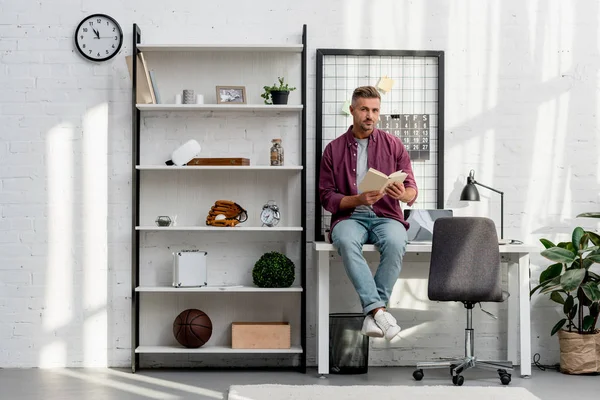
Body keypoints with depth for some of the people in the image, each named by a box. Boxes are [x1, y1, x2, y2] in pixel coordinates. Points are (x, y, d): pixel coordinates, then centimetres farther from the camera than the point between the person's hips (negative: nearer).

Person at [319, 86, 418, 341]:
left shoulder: (393, 145, 11)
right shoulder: (334, 149, 9)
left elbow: (412, 190, 7)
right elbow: (326, 197, 5)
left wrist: (404, 194, -19)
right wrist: (359, 200, -12)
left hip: (386, 216, 1)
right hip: (349, 216, 0)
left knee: (395, 242, -35)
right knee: (346, 241, -37)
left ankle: (371, 315, -29)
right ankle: (378, 310, -39)